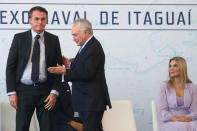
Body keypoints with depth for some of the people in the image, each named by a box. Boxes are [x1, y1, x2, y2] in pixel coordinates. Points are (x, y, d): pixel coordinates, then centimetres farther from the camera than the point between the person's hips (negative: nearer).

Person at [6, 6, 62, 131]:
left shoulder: (53, 40, 5)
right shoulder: (19, 38, 3)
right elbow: (10, 66, 2)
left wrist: (54, 92, -5)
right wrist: (12, 92, -5)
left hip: (45, 91, 1)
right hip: (24, 90, -1)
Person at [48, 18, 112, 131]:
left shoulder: (94, 48, -17)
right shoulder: (87, 46, 15)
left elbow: (87, 73, -24)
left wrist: (65, 71, -29)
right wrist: (70, 64, 8)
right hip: (86, 101, 10)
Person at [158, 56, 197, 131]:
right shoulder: (165, 86, 5)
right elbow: (162, 111, -2)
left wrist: (188, 118, -18)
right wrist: (176, 119, -19)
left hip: (187, 122, 3)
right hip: (169, 123, -3)